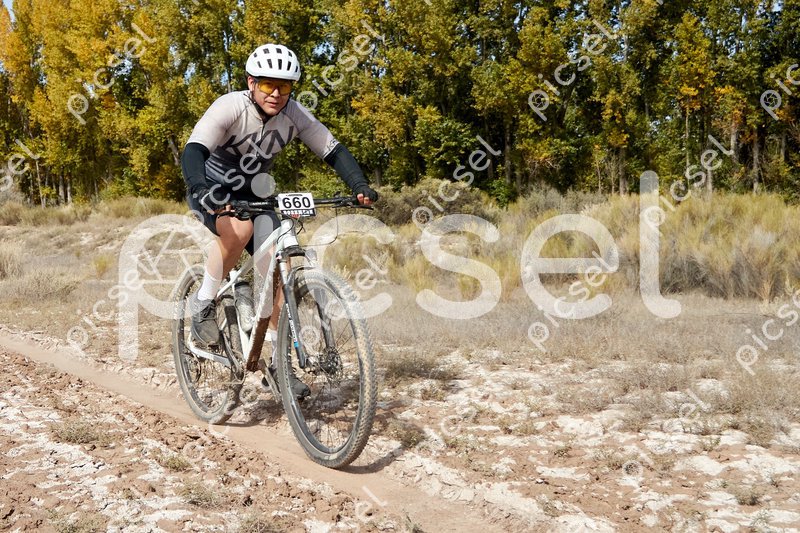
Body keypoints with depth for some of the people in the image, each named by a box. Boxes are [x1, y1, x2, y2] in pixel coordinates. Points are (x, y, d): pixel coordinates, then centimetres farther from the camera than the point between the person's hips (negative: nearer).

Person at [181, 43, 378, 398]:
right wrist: (201, 188, -56)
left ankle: (277, 361, 2)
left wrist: (360, 186, -27)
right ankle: (203, 304, -13)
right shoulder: (229, 108, -26)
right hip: (213, 194, -4)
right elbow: (192, 151, -37)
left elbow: (333, 151, -10)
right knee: (239, 228, -37)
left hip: (255, 195, 5)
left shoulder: (295, 115, -14)